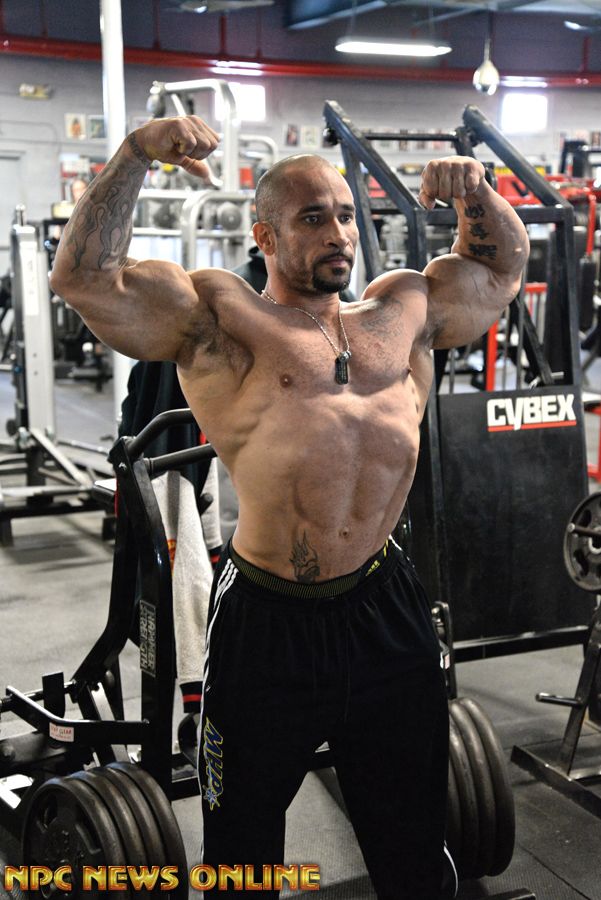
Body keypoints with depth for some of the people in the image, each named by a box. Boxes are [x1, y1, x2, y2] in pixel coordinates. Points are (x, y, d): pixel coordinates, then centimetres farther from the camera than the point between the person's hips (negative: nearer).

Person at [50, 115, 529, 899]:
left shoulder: (404, 310, 12)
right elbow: (83, 277, -13)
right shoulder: (217, 319, -3)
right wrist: (137, 154, -18)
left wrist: (476, 192, 8)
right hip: (269, 622, -4)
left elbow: (503, 264, 27)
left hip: (385, 611, 4)